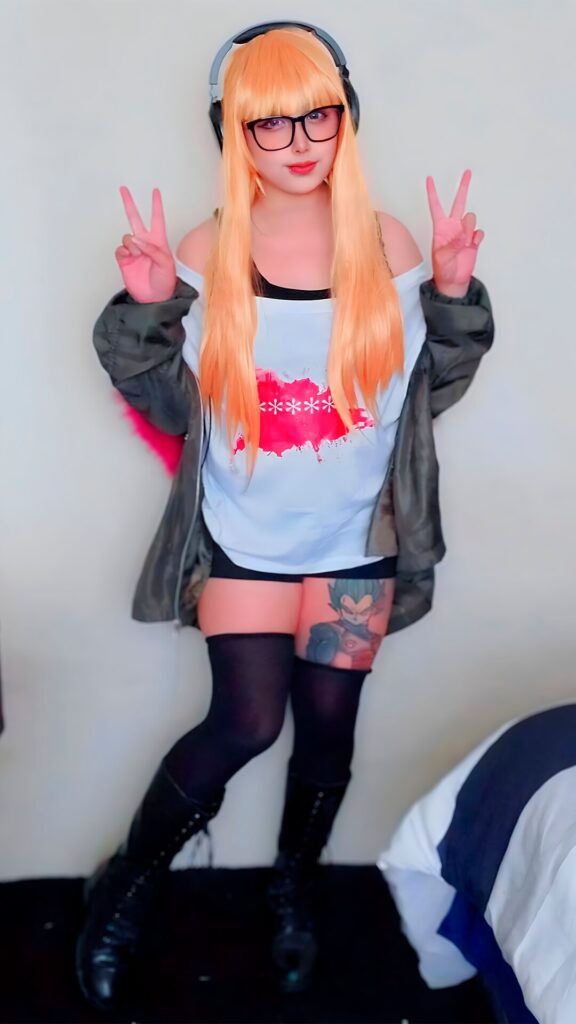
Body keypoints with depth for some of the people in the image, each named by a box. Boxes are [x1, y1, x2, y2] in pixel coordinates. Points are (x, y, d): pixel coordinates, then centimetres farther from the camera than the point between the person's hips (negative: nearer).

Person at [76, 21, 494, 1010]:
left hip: (356, 540, 2)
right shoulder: (206, 254, -6)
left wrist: (453, 293, -12)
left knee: (328, 724, 11)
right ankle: (127, 884, 20)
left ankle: (293, 887, 38)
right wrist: (146, 311, -19)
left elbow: (428, 389, 3)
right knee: (245, 725, -6)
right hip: (245, 536, -2)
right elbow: (173, 405, -3)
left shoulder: (387, 244, -3)